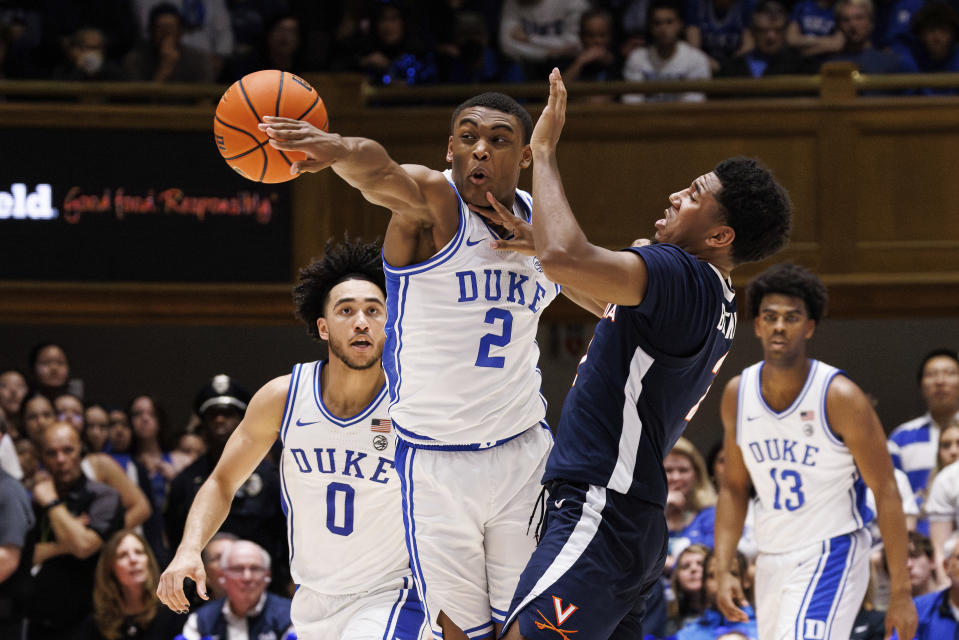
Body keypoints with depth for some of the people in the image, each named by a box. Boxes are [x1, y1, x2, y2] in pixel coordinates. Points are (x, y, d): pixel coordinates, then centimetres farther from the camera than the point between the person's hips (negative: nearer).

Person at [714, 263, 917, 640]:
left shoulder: (840, 397, -16)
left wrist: (900, 593, -14)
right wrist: (723, 570, 0)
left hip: (831, 557, -6)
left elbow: (885, 492, -12)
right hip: (771, 562, 6)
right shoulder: (737, 394, 0)